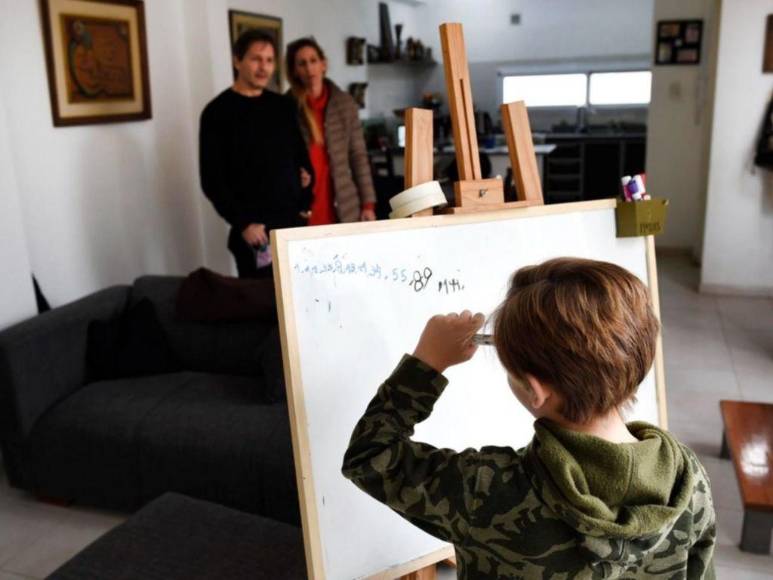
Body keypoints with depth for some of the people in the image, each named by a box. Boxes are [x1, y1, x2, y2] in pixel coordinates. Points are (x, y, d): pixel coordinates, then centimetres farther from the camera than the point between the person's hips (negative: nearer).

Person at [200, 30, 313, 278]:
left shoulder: (284, 106, 11)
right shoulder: (218, 112, -5)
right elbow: (213, 181, -8)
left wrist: (305, 203, 8)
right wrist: (243, 223, -14)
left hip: (294, 222, 5)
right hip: (255, 228, -5)